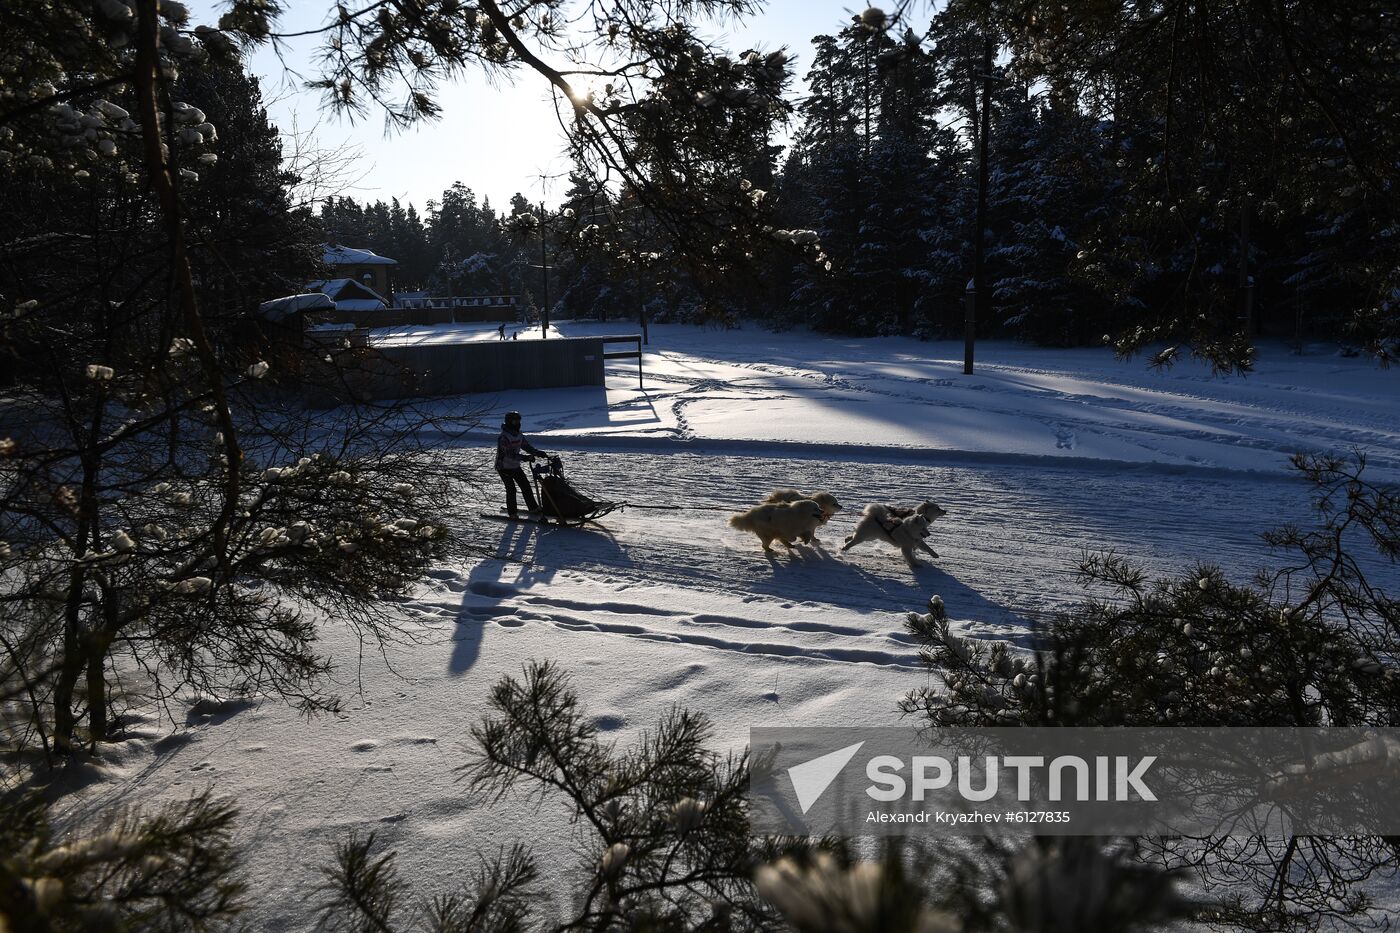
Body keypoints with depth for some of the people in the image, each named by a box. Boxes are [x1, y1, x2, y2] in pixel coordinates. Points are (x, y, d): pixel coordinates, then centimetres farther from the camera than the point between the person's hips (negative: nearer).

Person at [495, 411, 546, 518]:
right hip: (504, 467, -8)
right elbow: (510, 454, -32)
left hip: (515, 466, 8)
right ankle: (512, 513, 1)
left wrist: (538, 452, -13)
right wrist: (525, 457, -41)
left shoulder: (519, 436, 3)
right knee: (511, 489, -10)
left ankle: (533, 508, 17)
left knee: (525, 485, 7)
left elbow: (527, 446, 5)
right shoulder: (504, 437, -23)